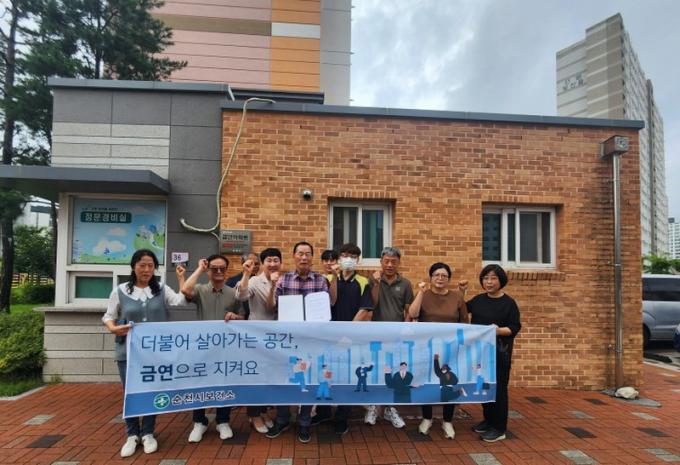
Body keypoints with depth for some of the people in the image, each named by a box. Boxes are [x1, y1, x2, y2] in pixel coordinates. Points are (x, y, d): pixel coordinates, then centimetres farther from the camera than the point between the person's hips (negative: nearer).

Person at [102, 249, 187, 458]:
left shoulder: (162, 290, 4)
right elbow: (108, 316, 7)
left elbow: (182, 300, -5)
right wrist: (113, 329, -13)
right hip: (128, 351, -1)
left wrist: (181, 278, -3)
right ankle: (132, 435, 25)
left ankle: (147, 434, 26)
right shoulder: (120, 291, 1)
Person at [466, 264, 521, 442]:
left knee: (498, 388, 0)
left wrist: (498, 330, -26)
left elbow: (515, 327, -10)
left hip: (499, 352, -5)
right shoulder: (478, 300, 8)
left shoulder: (509, 302, -8)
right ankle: (488, 420, 29)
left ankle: (499, 428, 11)